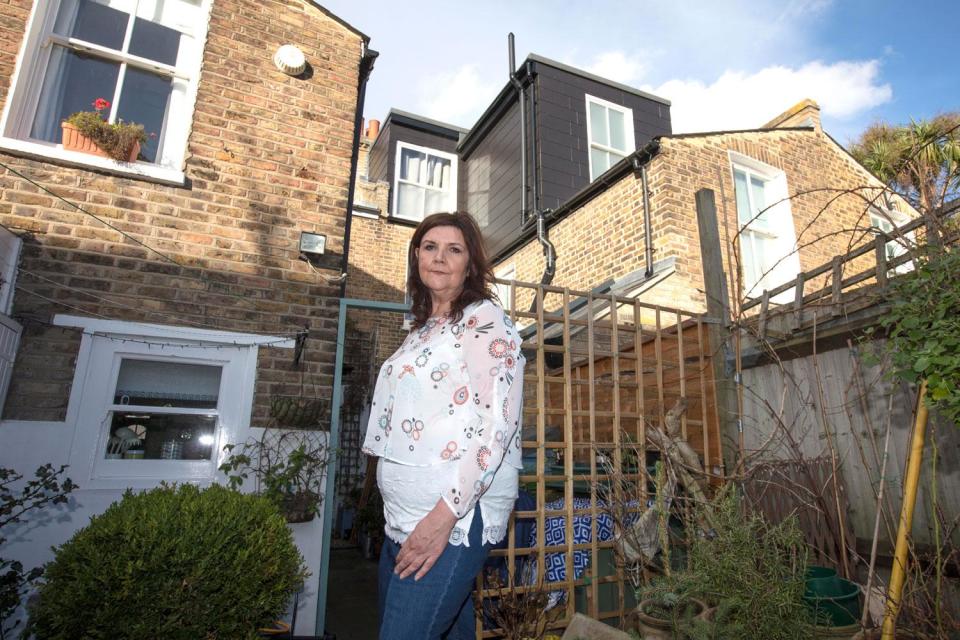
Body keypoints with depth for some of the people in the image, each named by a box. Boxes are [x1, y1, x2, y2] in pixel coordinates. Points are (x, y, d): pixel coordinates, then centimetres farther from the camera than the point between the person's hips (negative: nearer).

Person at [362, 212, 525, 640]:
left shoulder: (485, 321, -6)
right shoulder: (422, 330, 17)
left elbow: (498, 422, -17)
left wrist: (446, 512, -22)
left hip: (457, 513, -7)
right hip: (405, 516, 8)